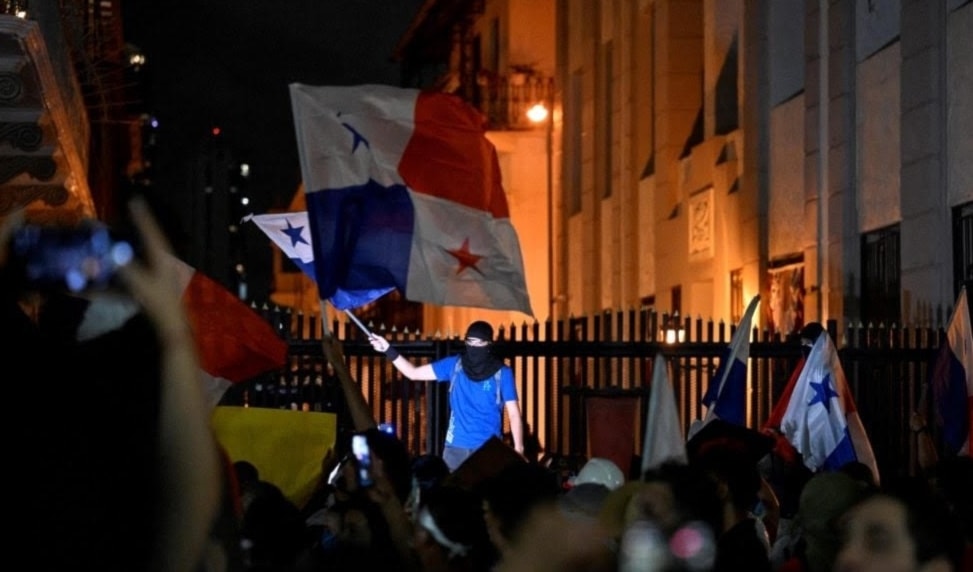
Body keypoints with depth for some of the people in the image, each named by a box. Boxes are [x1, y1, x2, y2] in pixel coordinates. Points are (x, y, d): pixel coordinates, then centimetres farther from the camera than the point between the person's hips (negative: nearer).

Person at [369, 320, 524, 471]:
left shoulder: (502, 373, -3)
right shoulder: (454, 365, 5)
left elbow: (514, 414, -3)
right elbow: (414, 373, 8)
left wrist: (518, 449, -11)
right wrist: (388, 350, -2)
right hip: (456, 447, 3)